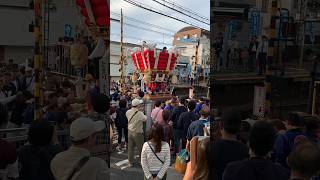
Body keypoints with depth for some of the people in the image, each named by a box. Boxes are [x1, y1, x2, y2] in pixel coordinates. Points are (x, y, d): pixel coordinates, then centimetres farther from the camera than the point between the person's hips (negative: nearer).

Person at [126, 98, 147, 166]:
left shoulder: (128, 112, -6)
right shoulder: (140, 113, -23)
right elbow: (145, 119, -9)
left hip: (130, 132, 5)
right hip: (138, 133, -5)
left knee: (130, 148, 14)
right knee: (140, 148, 11)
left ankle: (130, 163, 25)